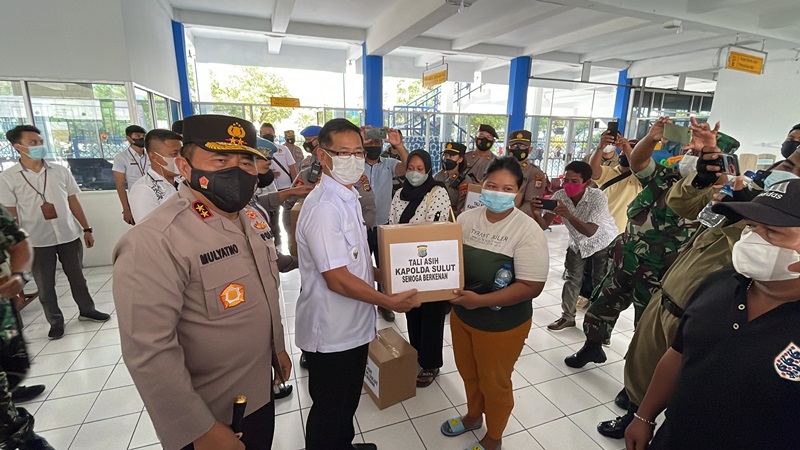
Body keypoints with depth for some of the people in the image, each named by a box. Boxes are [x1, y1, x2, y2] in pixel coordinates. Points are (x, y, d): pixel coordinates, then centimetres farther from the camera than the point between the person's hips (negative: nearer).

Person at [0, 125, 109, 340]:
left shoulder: (60, 171, 0)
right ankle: (55, 321, 26)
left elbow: (73, 201, 5)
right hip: (37, 241, -1)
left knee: (77, 277, 14)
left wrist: (86, 229, 4)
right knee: (45, 285, 10)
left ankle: (87, 310, 31)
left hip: (69, 236, 2)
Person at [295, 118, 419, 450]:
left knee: (348, 401, 29)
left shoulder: (348, 197, 5)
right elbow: (338, 279, -26)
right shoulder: (323, 208, -25)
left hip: (353, 326, 9)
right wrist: (390, 301, -16)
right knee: (329, 410, 16)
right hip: (331, 334, -9)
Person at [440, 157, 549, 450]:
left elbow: (531, 287, -21)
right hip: (461, 314, 5)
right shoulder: (466, 219, -4)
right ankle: (473, 416, 55)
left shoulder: (528, 231, -19)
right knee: (468, 373, 25)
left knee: (494, 382, 17)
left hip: (502, 324, -5)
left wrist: (481, 300, -28)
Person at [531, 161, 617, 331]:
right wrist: (536, 213, -46)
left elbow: (590, 231, -41)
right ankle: (568, 317, 27)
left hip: (603, 244, -4)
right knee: (572, 280, 11)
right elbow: (544, 225, -24)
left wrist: (568, 216, -56)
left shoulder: (598, 197, -33)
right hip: (578, 243, 4)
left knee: (601, 284, -1)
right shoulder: (560, 195, -23)